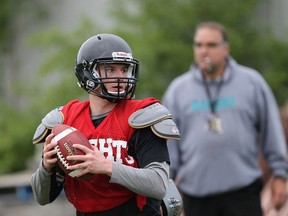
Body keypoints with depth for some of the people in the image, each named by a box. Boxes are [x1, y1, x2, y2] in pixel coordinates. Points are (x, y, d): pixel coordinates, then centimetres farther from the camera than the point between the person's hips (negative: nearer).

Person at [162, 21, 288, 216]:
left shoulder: (252, 82, 5)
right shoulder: (177, 89, 8)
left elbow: (272, 131, 8)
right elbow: (168, 140, 9)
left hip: (243, 191, -1)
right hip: (196, 191, 1)